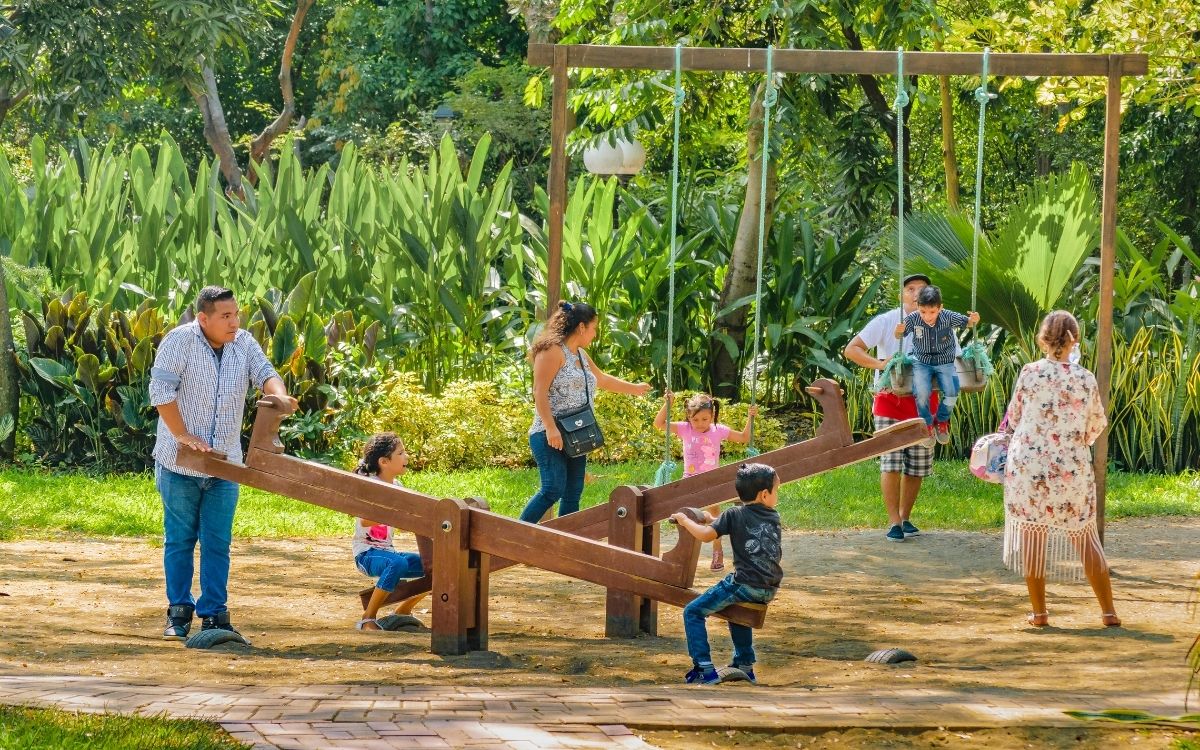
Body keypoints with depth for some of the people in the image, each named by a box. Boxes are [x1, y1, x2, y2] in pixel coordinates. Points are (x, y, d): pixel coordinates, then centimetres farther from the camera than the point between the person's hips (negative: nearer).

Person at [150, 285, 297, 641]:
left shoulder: (244, 343, 3)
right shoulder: (181, 340, -12)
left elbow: (265, 373, -8)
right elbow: (161, 390, -16)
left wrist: (279, 395, -31)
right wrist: (183, 435, -19)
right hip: (180, 465, -3)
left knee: (218, 542, 3)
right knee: (179, 539, 6)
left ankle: (214, 614, 9)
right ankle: (179, 612, 16)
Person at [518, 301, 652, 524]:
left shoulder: (581, 355, 20)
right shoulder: (553, 351, -9)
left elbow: (602, 380, 38)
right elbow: (540, 392, -17)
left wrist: (635, 388, 49)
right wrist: (551, 428, -25)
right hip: (550, 436, -10)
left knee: (573, 494, 4)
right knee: (553, 489, -19)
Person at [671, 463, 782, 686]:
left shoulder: (735, 515, -4)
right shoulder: (773, 517, 14)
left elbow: (706, 535, -11)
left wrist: (685, 520, 6)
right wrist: (713, 520, 31)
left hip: (745, 585, -7)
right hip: (769, 590, 7)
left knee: (693, 612, 1)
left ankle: (705, 669, -8)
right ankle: (744, 665, 37)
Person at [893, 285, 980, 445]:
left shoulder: (948, 317, -14)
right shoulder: (913, 319, -15)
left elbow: (966, 322, -1)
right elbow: (899, 336, -4)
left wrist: (973, 320, -25)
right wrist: (899, 331, -28)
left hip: (945, 362, 1)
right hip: (922, 362, 0)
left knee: (952, 392, -21)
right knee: (921, 392, -25)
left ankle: (942, 420, 13)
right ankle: (927, 424, 6)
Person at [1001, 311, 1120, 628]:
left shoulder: (1030, 373, -8)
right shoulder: (1086, 379, -3)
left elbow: (1013, 418, 2)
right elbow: (1097, 425, 8)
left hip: (1028, 466, -1)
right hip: (1073, 469, 1)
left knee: (1032, 537, 8)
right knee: (1085, 538, 12)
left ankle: (1039, 612, 10)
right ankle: (1109, 611, 12)